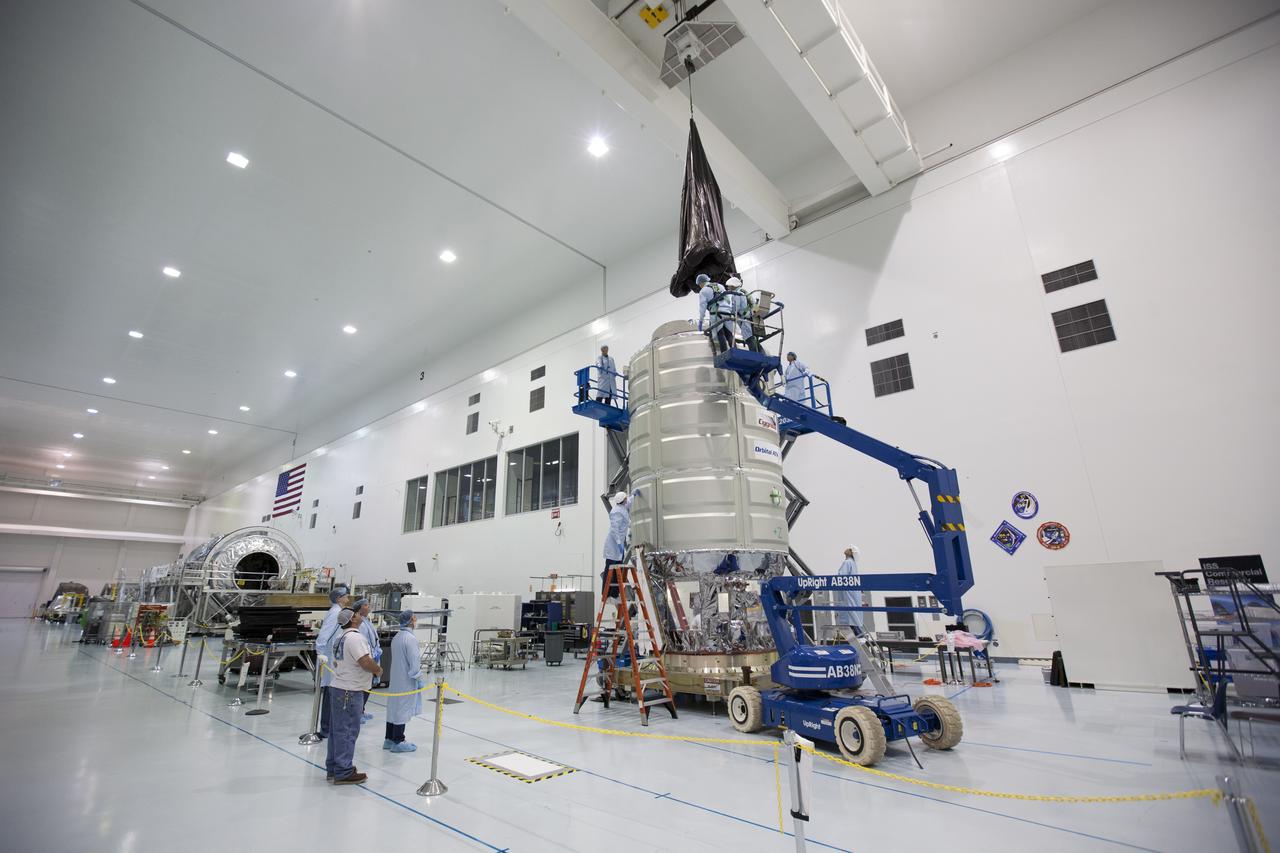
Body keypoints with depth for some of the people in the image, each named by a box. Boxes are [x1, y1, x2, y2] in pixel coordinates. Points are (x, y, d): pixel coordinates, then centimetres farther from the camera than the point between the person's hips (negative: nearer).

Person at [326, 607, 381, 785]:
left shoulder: (341, 637, 13)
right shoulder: (355, 637, -20)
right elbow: (366, 662, -26)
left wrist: (372, 669, 9)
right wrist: (378, 670, -6)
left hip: (338, 688, 10)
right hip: (349, 692, -10)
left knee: (337, 730, 16)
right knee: (347, 731, -1)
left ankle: (333, 769, 26)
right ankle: (344, 773, 7)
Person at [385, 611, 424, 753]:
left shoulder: (396, 637, 8)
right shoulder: (410, 638, -20)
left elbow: (397, 659, 14)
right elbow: (414, 661, -20)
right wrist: (418, 679, -10)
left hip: (395, 679, 9)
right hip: (406, 681, -9)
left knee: (393, 708, 15)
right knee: (403, 709, -1)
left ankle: (389, 739, 24)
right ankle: (398, 742, 6)